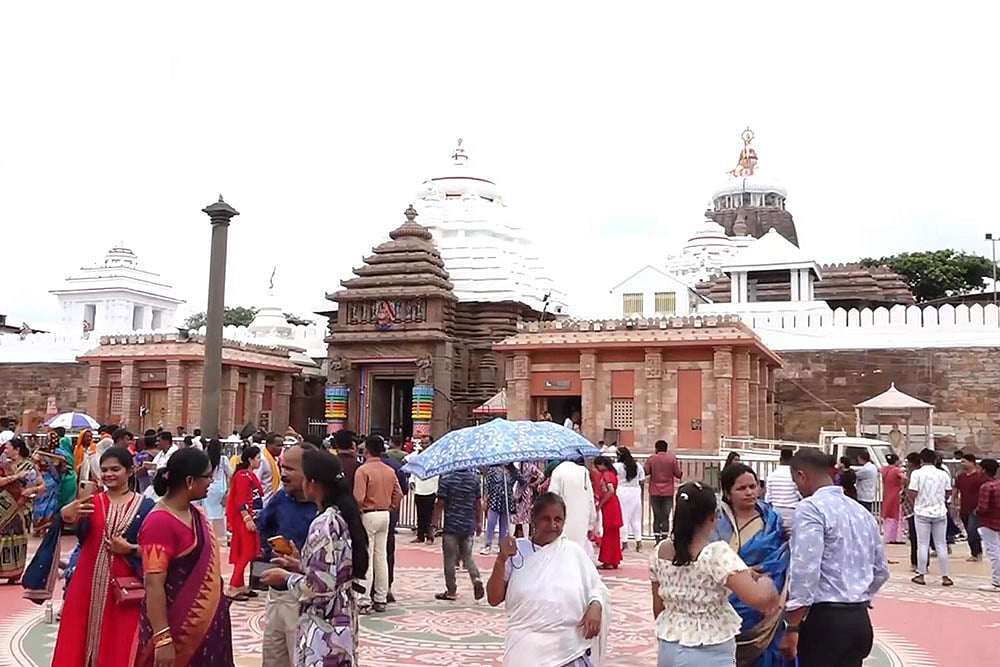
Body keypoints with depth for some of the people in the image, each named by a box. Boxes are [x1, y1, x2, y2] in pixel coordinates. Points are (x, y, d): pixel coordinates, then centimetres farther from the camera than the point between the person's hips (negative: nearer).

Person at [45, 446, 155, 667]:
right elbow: (80, 529, -20)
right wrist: (67, 515, -41)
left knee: (120, 646, 4)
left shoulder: (145, 506, -2)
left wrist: (130, 549, -16)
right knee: (81, 639, 7)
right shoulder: (92, 501, 2)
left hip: (125, 587, -2)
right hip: (88, 584, 2)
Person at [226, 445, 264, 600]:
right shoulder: (243, 475, -15)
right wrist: (247, 519, -23)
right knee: (246, 552, -8)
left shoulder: (251, 475, 13)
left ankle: (240, 586, 19)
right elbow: (240, 501, -20)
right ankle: (233, 588, -4)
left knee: (245, 552, 13)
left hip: (249, 518, 10)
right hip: (242, 519, -10)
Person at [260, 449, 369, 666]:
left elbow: (320, 587, -22)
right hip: (342, 620, 9)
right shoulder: (343, 517, 5)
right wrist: (301, 566, 11)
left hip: (323, 626, -9)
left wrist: (286, 576, -8)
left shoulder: (323, 525, -22)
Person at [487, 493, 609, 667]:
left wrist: (595, 607, -13)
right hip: (527, 646, -1)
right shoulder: (517, 551, -1)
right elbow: (493, 599, 0)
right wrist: (501, 560, -13)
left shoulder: (574, 552, 2)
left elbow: (597, 589, 8)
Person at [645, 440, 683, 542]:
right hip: (668, 493, 0)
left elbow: (645, 472, -6)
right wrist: (678, 465, 15)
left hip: (654, 493, 1)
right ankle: (664, 540, -3)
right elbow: (678, 474, -3)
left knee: (657, 518, 8)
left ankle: (658, 540, 6)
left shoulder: (651, 459, -3)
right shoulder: (672, 458, -4)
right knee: (666, 518, 3)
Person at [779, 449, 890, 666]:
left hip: (824, 619, -8)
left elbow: (805, 569, -21)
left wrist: (792, 627, -18)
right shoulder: (862, 512, 14)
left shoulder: (811, 508, -11)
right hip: (859, 618, 8)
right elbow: (881, 571, 20)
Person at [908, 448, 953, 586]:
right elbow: (948, 493, 7)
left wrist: (907, 489, 7)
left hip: (922, 512, -2)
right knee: (941, 544, 9)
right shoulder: (943, 474, 1)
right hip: (940, 512, 3)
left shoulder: (917, 473, -9)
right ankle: (945, 577, 12)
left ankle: (921, 575, 8)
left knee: (923, 544, 4)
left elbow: (913, 494, -15)